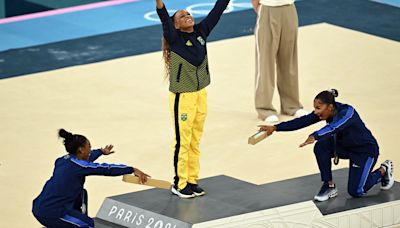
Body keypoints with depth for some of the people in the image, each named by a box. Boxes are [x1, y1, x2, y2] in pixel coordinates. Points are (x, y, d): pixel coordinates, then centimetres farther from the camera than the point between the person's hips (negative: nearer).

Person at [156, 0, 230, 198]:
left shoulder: (201, 32, 3)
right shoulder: (175, 38, -13)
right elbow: (164, 19, -30)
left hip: (201, 94, 6)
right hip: (182, 97, -6)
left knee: (195, 142, 13)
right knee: (183, 141, 1)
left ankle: (191, 181, 23)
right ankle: (179, 184, 11)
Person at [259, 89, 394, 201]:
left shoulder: (347, 112, -34)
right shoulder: (325, 112, -14)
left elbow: (335, 127, -53)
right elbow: (303, 121, -18)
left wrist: (314, 136, -70)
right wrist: (275, 128, -25)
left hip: (366, 150, -6)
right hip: (345, 146, 6)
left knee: (355, 191, -8)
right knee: (321, 147, -21)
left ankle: (383, 171, 19)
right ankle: (329, 186, -7)